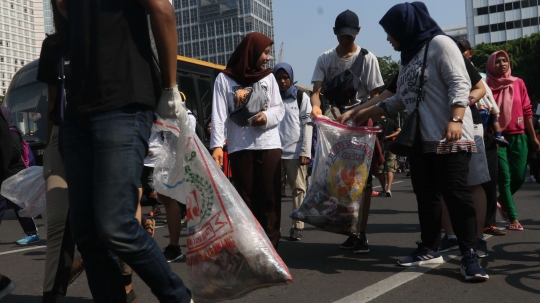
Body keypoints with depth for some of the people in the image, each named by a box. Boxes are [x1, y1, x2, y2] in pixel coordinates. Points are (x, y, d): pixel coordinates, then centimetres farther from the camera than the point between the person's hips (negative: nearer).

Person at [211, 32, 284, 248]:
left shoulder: (268, 77, 13)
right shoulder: (225, 79, 4)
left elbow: (279, 109, 8)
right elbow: (219, 114, -3)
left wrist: (267, 117, -14)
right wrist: (217, 145, -15)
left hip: (269, 145, 2)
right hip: (240, 147, -2)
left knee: (270, 197, 0)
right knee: (246, 197, 4)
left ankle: (270, 244, 8)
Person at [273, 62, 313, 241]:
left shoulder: (301, 97, 8)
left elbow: (307, 124, 2)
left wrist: (305, 151, -8)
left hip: (295, 152, -1)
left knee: (298, 189, 2)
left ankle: (297, 226, 8)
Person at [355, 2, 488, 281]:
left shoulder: (439, 44, -5)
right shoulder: (408, 56, 19)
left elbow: (459, 84, -15)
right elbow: (401, 99, 25)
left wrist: (455, 120, -28)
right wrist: (369, 111, 26)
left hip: (449, 138, -8)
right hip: (420, 139, 8)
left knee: (456, 193, -8)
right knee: (425, 196, 9)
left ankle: (469, 255, 0)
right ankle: (430, 249, 18)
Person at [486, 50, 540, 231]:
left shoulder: (518, 83, 6)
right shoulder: (487, 86, -1)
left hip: (519, 137, 3)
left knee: (519, 177, 3)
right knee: (504, 178, -4)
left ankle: (502, 201, 32)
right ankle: (513, 218, 3)